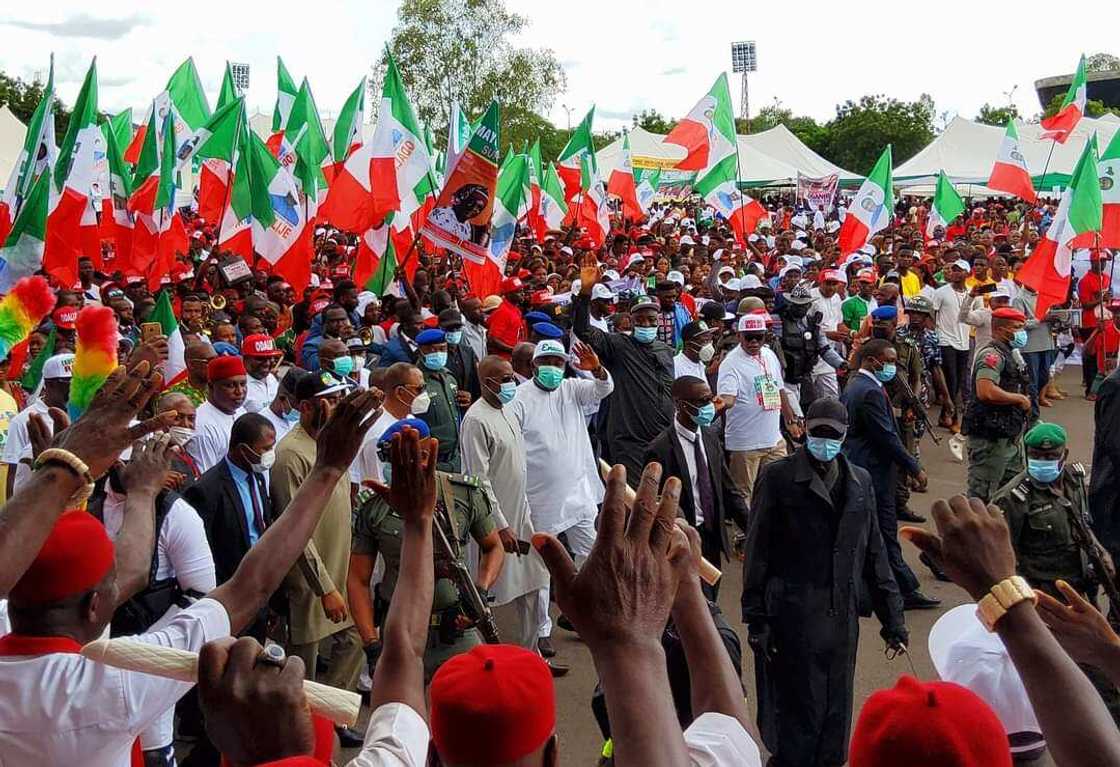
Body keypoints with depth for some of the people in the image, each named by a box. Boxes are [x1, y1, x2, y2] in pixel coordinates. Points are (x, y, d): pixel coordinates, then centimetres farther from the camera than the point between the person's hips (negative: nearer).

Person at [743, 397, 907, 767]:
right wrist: (756, 618, -9)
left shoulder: (860, 481, 11)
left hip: (843, 616, 5)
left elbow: (874, 554, 12)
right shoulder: (778, 476, -5)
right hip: (793, 618, -4)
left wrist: (892, 618, 10)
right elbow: (757, 552, -5)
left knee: (836, 712, 12)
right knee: (799, 711, 3)